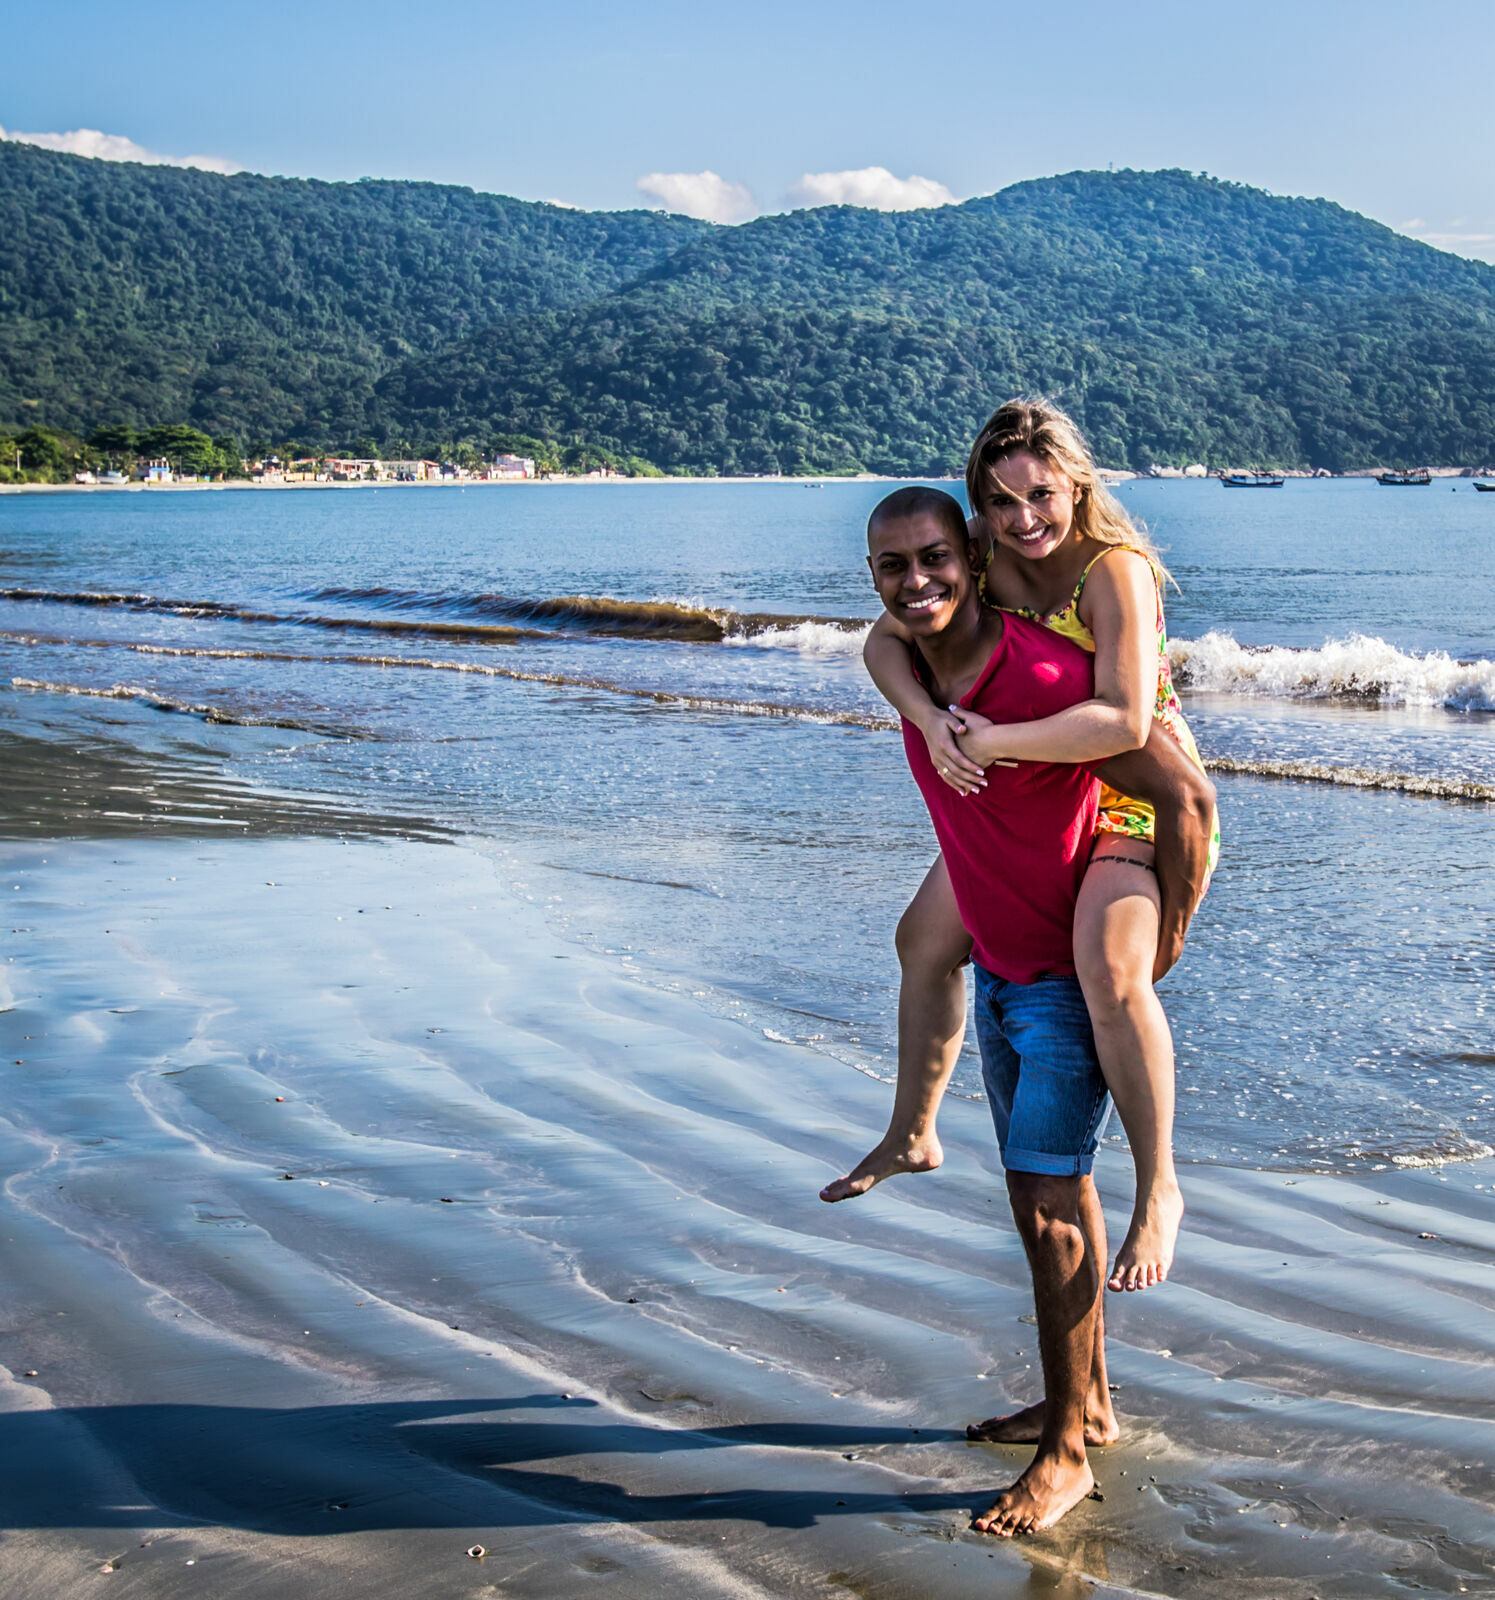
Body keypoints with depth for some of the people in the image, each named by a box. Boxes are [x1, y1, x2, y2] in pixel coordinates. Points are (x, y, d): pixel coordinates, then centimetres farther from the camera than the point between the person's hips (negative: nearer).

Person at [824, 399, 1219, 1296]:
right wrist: (929, 719, -24)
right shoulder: (986, 554, -7)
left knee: (1109, 966, -33)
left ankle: (1159, 1189, -16)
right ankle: (913, 1135, 35)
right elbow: (887, 639, -4)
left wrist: (987, 742, -34)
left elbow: (1125, 723, -38)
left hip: (1141, 792, -8)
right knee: (926, 937, 14)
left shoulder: (1116, 570, -27)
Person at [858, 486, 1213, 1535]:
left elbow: (1189, 798, -22)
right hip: (1000, 972, 8)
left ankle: (1067, 1451, 3)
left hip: (1074, 979, -8)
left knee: (1050, 1206, -8)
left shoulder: (1046, 675, -26)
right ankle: (1089, 1400, 31)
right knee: (1046, 1197, 16)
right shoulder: (914, 675, -1)